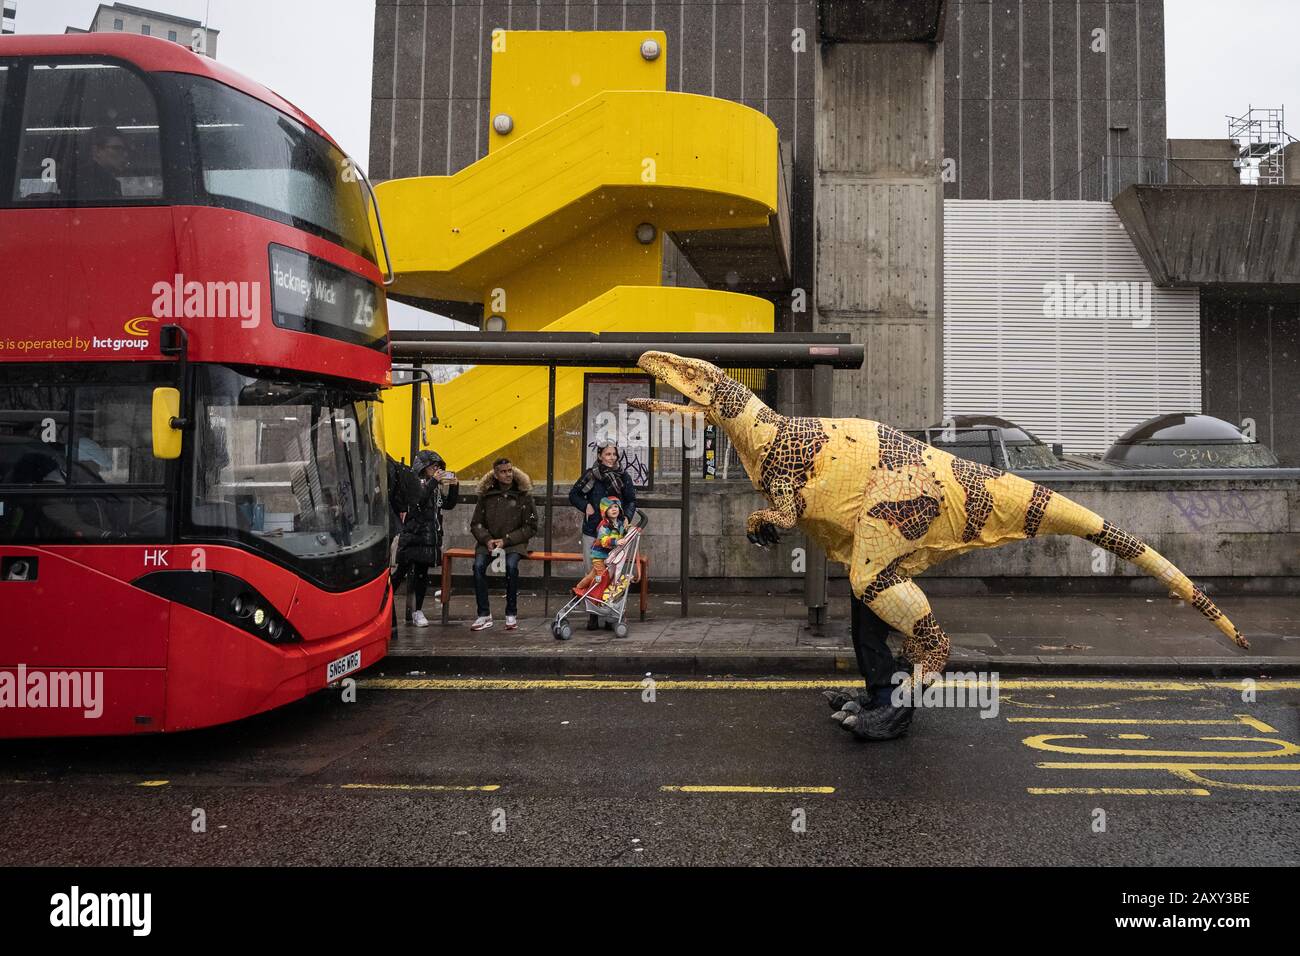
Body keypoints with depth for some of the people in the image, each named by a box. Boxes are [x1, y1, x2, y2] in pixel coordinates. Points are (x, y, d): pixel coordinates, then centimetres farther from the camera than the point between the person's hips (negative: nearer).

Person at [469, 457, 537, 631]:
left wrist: (506, 540, -11)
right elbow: (476, 524, 11)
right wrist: (487, 539, -9)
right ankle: (484, 615, -18)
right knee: (478, 565, -27)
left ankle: (511, 614, -17)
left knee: (511, 565, -32)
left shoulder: (523, 495, 1)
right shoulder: (486, 495, 8)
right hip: (489, 542, 2)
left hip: (514, 543, -2)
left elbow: (531, 527, 0)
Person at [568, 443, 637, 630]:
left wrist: (626, 517, -5)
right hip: (592, 532, 0)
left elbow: (631, 501, 12)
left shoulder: (624, 477, 7)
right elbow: (573, 494, 12)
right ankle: (592, 616, 5)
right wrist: (586, 506, -5)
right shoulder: (590, 475, 4)